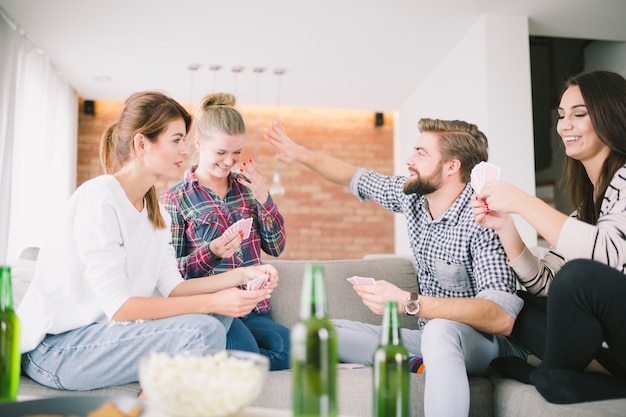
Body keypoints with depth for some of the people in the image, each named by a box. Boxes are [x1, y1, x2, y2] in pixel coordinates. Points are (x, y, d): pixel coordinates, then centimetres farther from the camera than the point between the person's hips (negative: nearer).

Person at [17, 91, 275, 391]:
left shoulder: (156, 211, 8)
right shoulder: (98, 199, -19)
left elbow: (172, 287, 1)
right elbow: (118, 307, -23)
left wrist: (241, 275, -8)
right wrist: (212, 302, -25)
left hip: (104, 329, 9)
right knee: (204, 332, -25)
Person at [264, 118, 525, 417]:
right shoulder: (412, 195, -2)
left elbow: (501, 318, -33)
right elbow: (357, 178, 16)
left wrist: (407, 303, -38)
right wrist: (299, 153, 13)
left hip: (488, 343, -7)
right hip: (431, 335, 8)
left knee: (439, 331, -41)